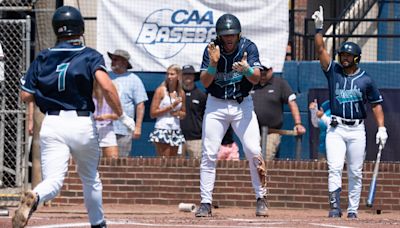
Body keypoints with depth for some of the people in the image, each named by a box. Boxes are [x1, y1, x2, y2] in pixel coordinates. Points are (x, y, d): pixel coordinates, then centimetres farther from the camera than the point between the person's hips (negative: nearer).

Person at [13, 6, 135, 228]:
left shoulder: (42, 59, 9)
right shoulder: (90, 56, 1)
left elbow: (25, 96, 9)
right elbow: (106, 86, -16)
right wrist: (121, 116, -7)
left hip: (52, 125, 1)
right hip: (83, 124, -1)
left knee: (53, 181, -11)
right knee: (91, 179, 22)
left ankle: (33, 198, -43)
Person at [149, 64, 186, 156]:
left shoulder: (181, 93, 11)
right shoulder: (161, 90, -2)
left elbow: (184, 113, 23)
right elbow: (153, 113, -7)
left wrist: (178, 113, -1)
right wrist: (171, 107, -11)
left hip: (176, 131, 5)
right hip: (162, 129, -5)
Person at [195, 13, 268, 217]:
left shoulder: (248, 47, -10)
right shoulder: (211, 50, -9)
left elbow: (256, 78, -20)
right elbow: (205, 82, -13)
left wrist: (246, 69, -42)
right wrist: (213, 63, -30)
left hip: (242, 105, -1)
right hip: (216, 105, 1)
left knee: (254, 152, -10)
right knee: (209, 154, -4)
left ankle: (261, 199, 2)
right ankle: (205, 203, 1)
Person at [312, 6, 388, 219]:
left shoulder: (365, 79, 2)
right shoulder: (333, 71, 4)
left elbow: (376, 104, 7)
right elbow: (320, 49, -4)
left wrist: (381, 128, -1)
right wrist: (319, 27, -16)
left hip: (357, 130, 0)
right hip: (336, 129, 0)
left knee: (355, 172, 3)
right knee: (334, 168, -13)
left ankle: (353, 209, 10)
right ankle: (335, 206, -14)